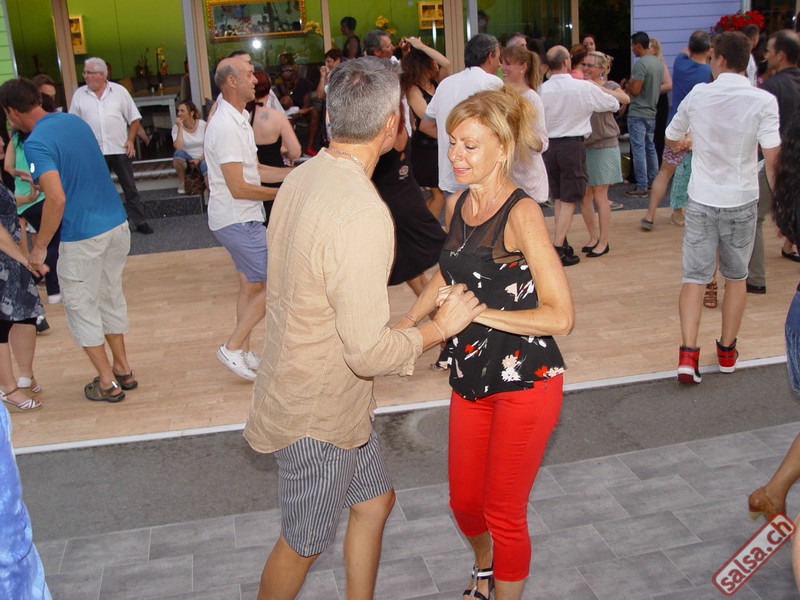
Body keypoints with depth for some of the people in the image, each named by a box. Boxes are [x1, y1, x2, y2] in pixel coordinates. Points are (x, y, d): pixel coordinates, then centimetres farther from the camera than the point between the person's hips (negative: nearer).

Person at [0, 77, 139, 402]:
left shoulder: (36, 143, -16)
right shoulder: (76, 121, 9)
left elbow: (57, 199, -25)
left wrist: (39, 247, -15)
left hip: (83, 235, -8)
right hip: (117, 223, 8)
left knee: (80, 306, 9)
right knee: (111, 296, 20)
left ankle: (108, 383, 16)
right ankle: (123, 369, 30)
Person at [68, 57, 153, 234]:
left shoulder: (119, 91, 3)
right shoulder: (79, 95, 6)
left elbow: (134, 118, 5)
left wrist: (130, 140, -4)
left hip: (120, 149, -1)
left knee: (130, 188, 3)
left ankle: (140, 221, 11)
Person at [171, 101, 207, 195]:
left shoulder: (203, 125, -5)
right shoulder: (176, 127, -4)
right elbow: (178, 147, -20)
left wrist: (199, 159, -18)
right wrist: (180, 127, -19)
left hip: (202, 158, -1)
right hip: (186, 159, 1)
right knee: (179, 153, -32)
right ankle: (182, 182, -11)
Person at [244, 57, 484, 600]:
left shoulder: (302, 177, -1)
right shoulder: (364, 214, -31)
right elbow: (370, 352, -29)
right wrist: (440, 327, -14)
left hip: (297, 386, 9)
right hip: (320, 412, -9)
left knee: (375, 500, 24)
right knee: (304, 546, 13)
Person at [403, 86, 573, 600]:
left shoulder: (522, 214, -20)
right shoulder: (458, 204, 3)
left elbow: (560, 316, -22)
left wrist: (479, 312, -24)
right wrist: (405, 323, 14)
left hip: (525, 382, -7)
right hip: (472, 378, 7)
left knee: (504, 514, 7)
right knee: (465, 502, 20)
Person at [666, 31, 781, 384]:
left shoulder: (697, 95, -2)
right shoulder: (763, 100, -10)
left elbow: (671, 140, 13)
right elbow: (773, 157, -17)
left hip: (701, 200, 1)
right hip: (741, 201, 0)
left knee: (695, 276, 3)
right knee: (736, 277, 16)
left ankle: (688, 353, -11)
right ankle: (727, 352, 26)